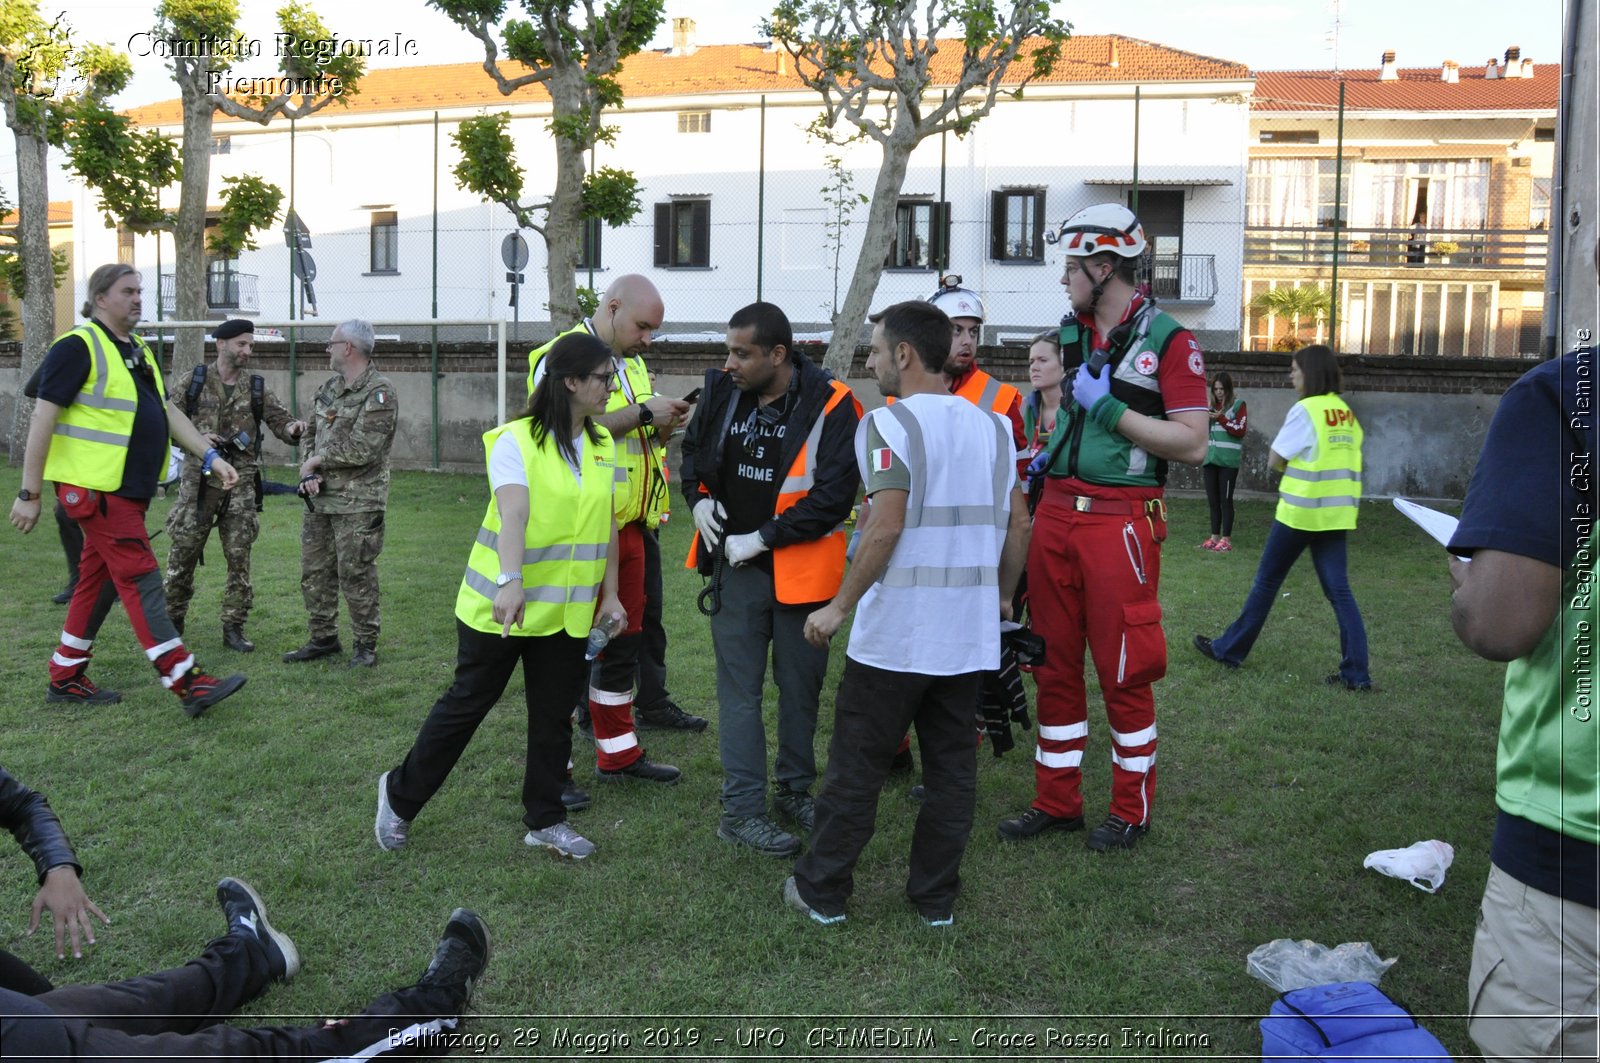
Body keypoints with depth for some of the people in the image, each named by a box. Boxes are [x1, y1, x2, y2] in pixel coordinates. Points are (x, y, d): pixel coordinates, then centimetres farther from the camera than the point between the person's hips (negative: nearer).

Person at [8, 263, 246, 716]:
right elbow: (43, 419, -12)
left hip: (130, 489, 9)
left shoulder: (138, 350, 17)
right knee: (141, 579, -11)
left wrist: (210, 456, 9)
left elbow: (168, 411, 19)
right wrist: (29, 494, -13)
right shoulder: (78, 347, -10)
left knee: (98, 579, 14)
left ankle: (66, 678, 27)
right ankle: (187, 683, -11)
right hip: (94, 487, -9)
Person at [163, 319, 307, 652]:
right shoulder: (191, 382, 3)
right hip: (199, 479, -1)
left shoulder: (257, 388, 9)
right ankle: (173, 619, 22)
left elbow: (280, 420, 6)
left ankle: (233, 628, 10)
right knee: (183, 552, 4)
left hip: (240, 482, 2)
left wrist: (293, 428, -17)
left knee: (239, 556, 1)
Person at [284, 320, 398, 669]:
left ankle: (366, 644, 11)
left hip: (357, 503, -8)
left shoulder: (379, 393, -13)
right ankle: (324, 638, 27)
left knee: (356, 574, -2)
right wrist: (308, 471, -1)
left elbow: (362, 449, -20)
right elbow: (310, 433, 18)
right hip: (319, 498, 8)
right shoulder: (329, 387, 14)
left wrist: (317, 460, -8)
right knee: (314, 571, 14)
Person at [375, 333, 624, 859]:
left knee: (554, 716, 11)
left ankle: (546, 820, 26)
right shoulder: (516, 440, -14)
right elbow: (512, 516, -28)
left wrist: (609, 593, 10)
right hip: (502, 605, -5)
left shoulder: (602, 445, 6)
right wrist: (510, 583, -41)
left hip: (568, 611, 5)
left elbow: (607, 524, 11)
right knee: (467, 704, 7)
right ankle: (401, 795, 28)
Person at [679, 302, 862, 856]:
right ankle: (741, 807, 12)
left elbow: (834, 494, -17)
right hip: (735, 566, 2)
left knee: (801, 684, 12)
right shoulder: (722, 389, -1)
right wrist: (698, 498, 0)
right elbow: (694, 447, 19)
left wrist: (762, 538, -16)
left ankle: (795, 790, 30)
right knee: (740, 686, 3)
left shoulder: (831, 405, -14)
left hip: (800, 568, -2)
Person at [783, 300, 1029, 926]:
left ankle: (823, 891, 20)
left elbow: (886, 527, -19)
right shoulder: (992, 427, 9)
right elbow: (1018, 523, 10)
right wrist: (1002, 597, 23)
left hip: (894, 633, -5)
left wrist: (839, 606, -11)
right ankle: (935, 898, 23)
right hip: (968, 634, 6)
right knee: (952, 769, 13)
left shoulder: (888, 423, -10)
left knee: (857, 768, 7)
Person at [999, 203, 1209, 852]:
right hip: (1056, 513, 7)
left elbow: (1193, 445, -13)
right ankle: (1056, 801, 25)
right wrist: (1049, 454, 9)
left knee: (1124, 672, 3)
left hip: (1120, 522, -6)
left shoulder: (1167, 340, -8)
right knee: (1054, 664, 11)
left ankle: (1131, 811, 20)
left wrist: (1111, 410, -17)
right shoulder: (1071, 332, 12)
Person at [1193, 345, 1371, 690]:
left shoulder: (1305, 410, -11)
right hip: (1336, 513, 6)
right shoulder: (1347, 413, 10)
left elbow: (1275, 462, -8)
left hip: (1301, 511, -6)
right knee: (1338, 589, 5)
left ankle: (1230, 649, 18)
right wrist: (1301, 468, 5)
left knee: (1267, 581, 6)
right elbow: (1341, 461, 12)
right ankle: (1356, 673, 1)